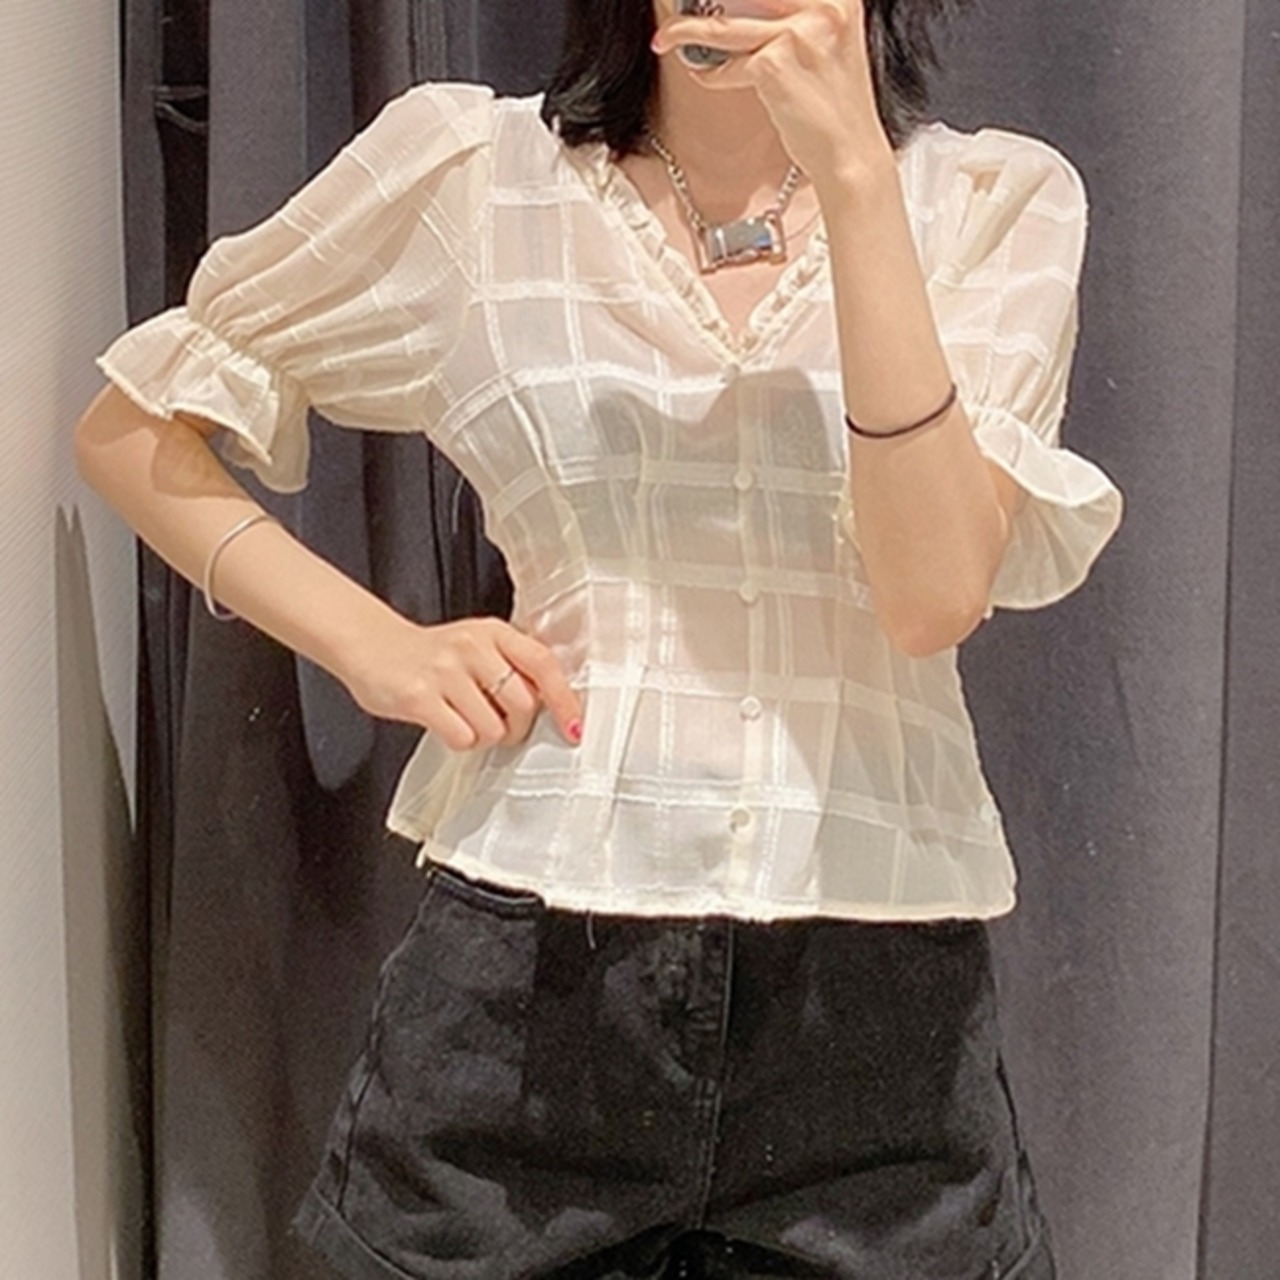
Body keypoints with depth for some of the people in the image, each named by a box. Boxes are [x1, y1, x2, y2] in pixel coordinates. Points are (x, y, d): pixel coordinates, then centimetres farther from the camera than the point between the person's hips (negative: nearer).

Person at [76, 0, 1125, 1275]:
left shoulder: (1000, 200, 1)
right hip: (530, 966, 0)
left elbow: (935, 594, -14)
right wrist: (373, 646, -3)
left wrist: (851, 172, -19)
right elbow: (130, 426, 9)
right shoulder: (465, 168, 0)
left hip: (874, 986, 0)